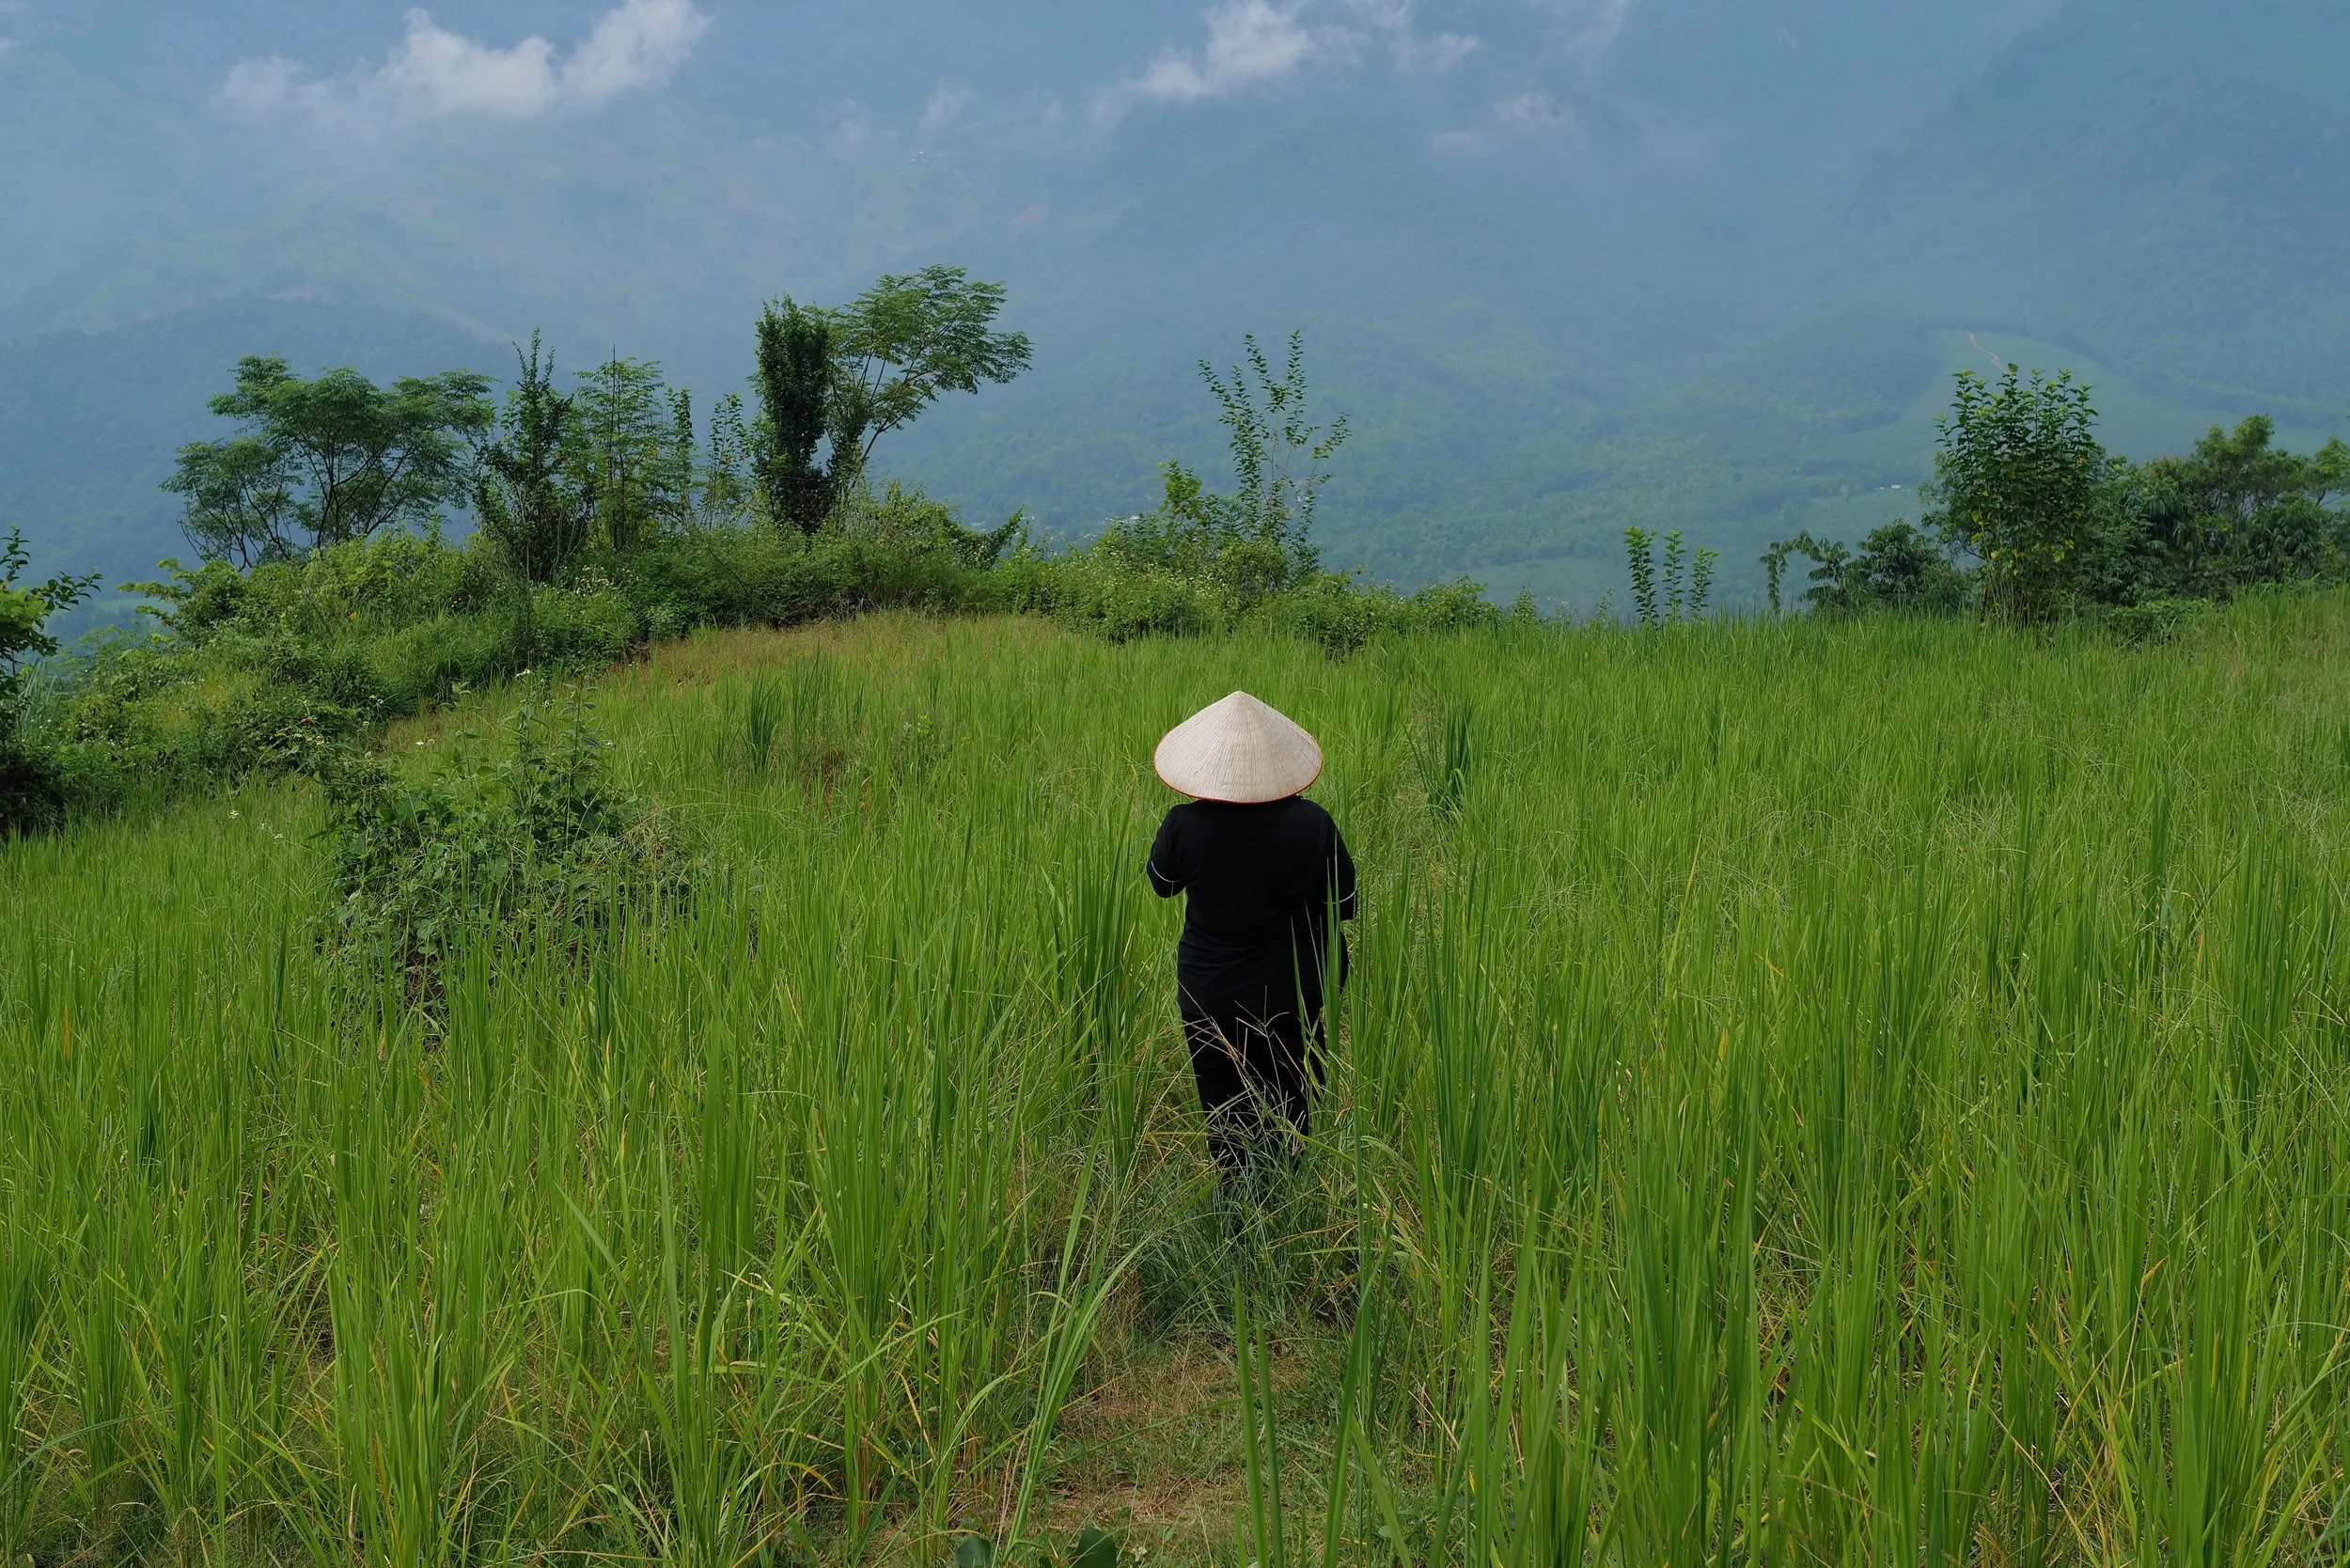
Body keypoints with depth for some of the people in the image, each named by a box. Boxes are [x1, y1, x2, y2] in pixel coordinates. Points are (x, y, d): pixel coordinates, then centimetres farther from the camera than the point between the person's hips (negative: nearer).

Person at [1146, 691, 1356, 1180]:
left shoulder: (1183, 825, -20)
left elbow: (1162, 883, 2)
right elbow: (1345, 905, -7)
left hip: (1208, 998, 0)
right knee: (1289, 1115, 18)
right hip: (1292, 995, 0)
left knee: (1225, 1117, 16)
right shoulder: (1311, 824, -20)